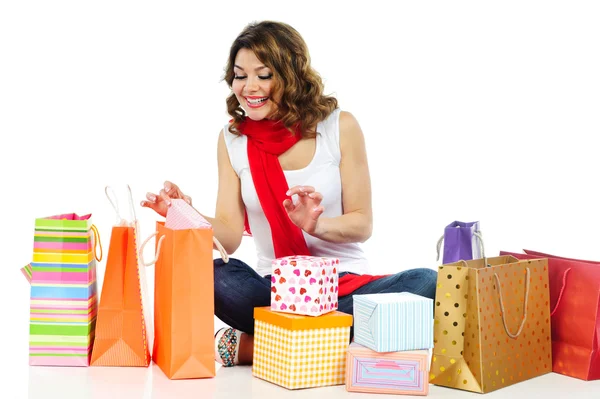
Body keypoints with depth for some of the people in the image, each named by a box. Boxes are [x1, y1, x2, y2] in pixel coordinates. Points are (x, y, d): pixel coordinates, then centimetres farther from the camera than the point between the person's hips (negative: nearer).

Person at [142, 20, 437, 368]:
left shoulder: (340, 127, -3)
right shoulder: (232, 139, 3)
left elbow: (362, 224, -2)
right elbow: (230, 236, -3)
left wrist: (316, 225, -22)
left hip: (345, 283, 0)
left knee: (425, 283, -31)